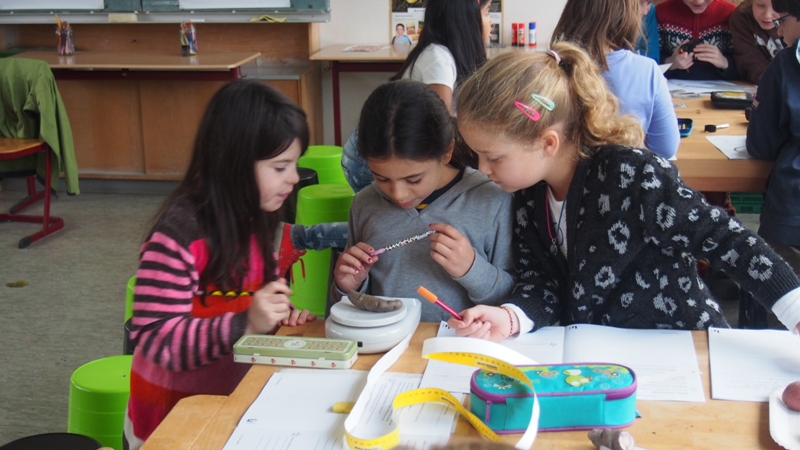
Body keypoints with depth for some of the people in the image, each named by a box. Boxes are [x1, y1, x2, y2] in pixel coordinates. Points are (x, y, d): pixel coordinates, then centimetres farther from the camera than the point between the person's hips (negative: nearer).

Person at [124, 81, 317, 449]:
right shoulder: (178, 235, -22)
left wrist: (279, 315, -3)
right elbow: (155, 340, -23)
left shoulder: (254, 221, 4)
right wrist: (245, 325, -32)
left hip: (233, 400, 7)